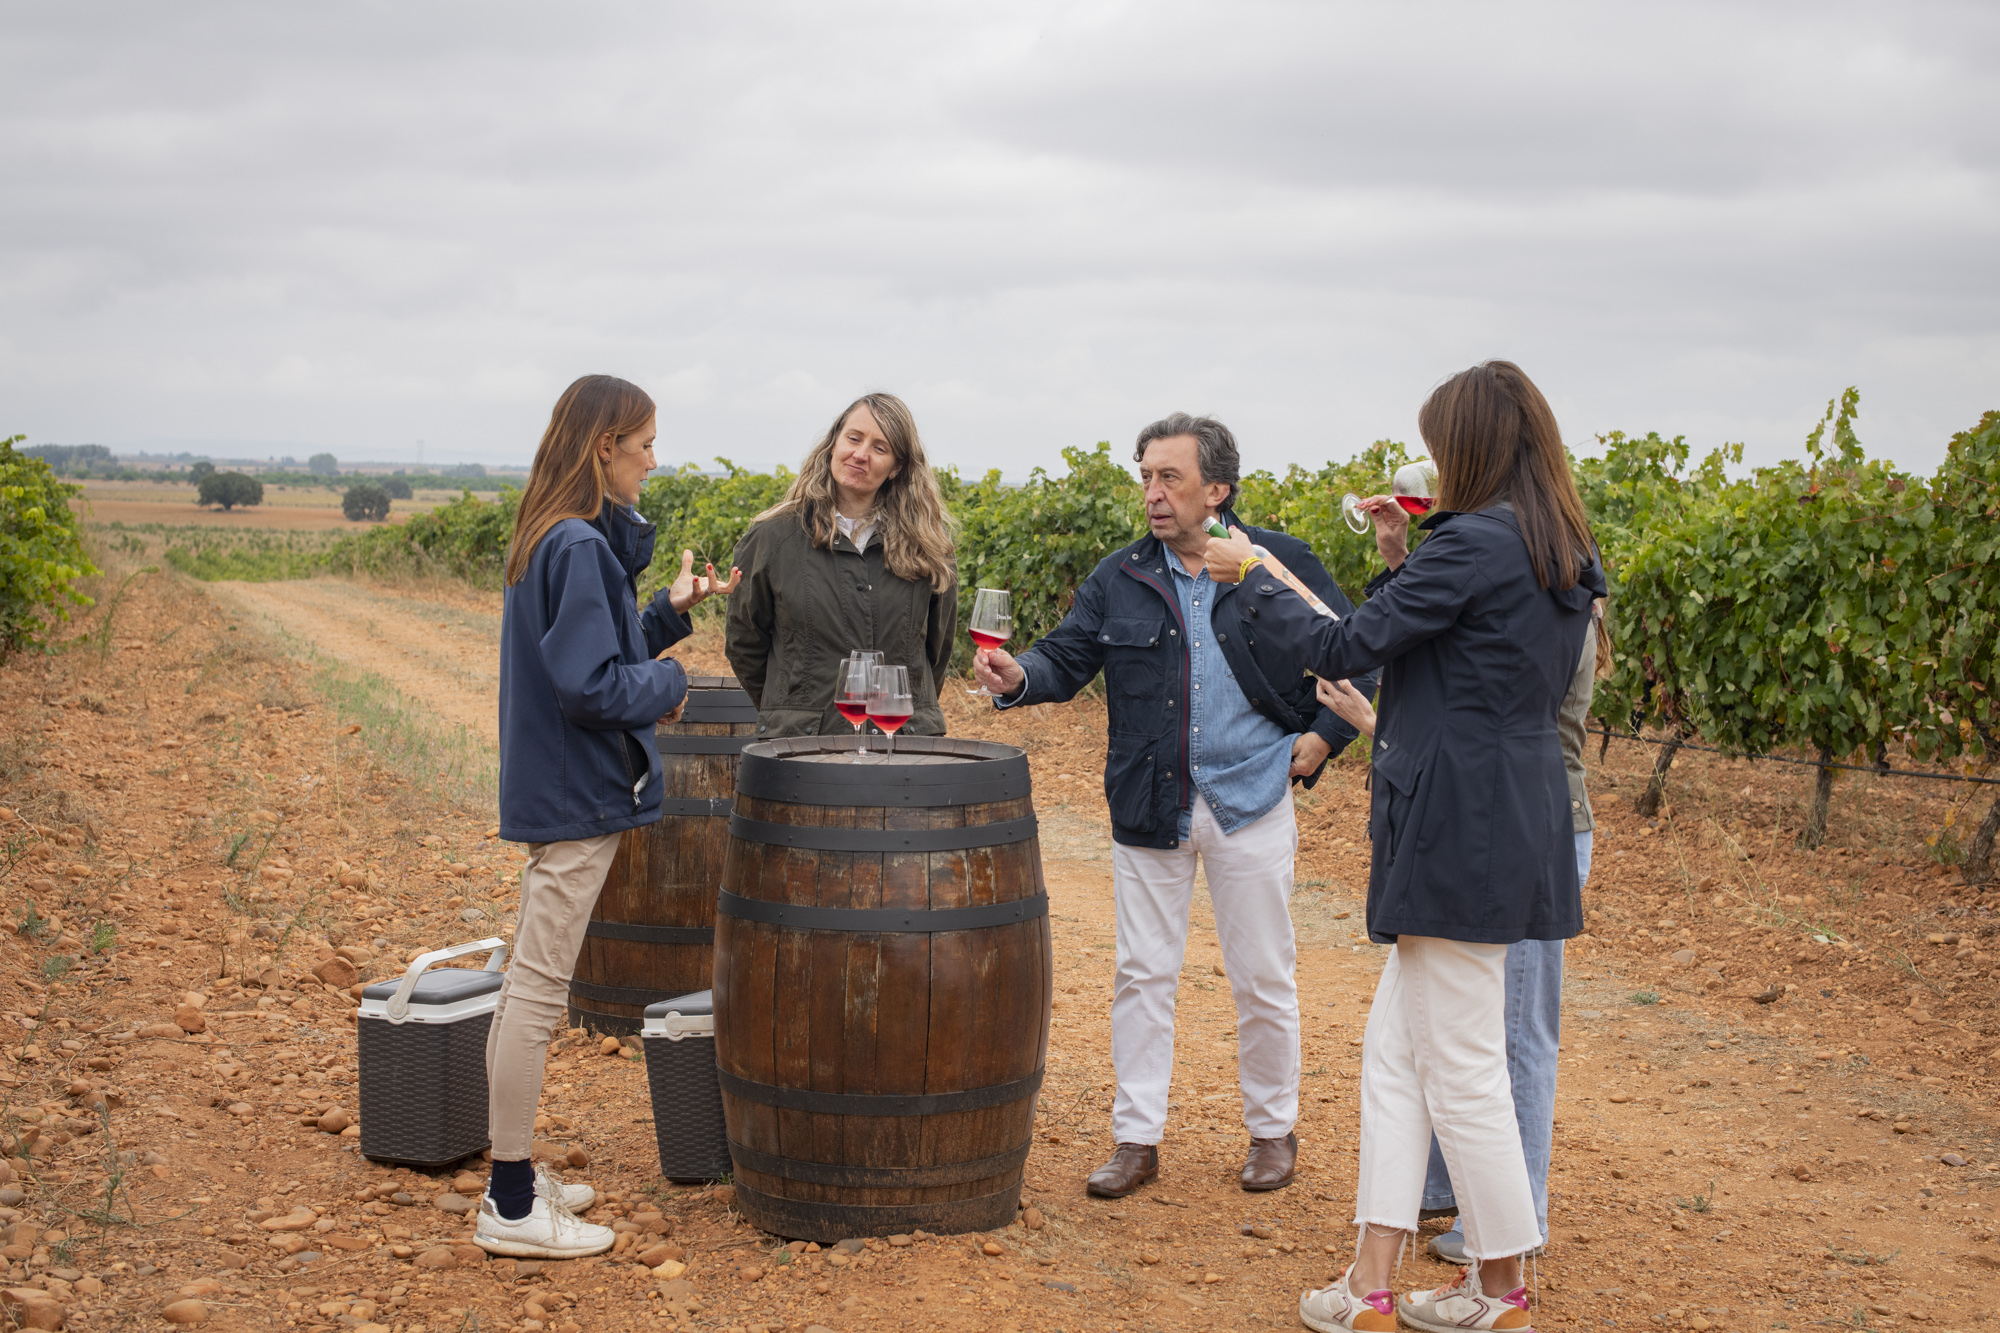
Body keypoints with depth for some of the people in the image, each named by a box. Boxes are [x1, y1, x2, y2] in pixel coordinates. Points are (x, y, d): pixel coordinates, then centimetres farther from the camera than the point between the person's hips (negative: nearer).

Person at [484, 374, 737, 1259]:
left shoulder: (552, 539, 11)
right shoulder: (580, 547, -19)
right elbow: (591, 684, -24)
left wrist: (669, 611, 9)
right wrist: (669, 682, -8)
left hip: (554, 788, 11)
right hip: (577, 795, -11)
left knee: (529, 985, 15)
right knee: (538, 991, -4)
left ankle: (514, 1179, 25)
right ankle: (512, 1208, 3)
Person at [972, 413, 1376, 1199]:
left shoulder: (1282, 564, -4)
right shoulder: (1120, 579, 2)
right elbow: (1067, 658, 0)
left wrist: (1326, 733, -1)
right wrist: (1020, 676, -21)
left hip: (1251, 805, -2)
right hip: (1149, 808, 2)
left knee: (1262, 978, 8)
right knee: (1143, 973, 7)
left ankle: (1273, 1129, 27)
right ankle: (1137, 1139, 18)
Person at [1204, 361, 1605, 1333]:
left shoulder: (1474, 541, -16)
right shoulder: (1564, 558, 12)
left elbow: (1343, 648, -14)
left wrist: (1250, 574, -1)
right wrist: (1400, 560, 13)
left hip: (1461, 834, -10)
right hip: (1517, 823, 10)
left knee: (1462, 1071, 3)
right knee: (1393, 1050, 12)